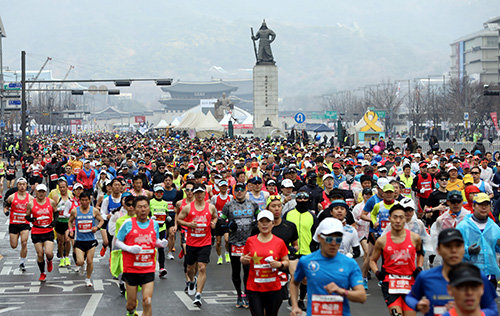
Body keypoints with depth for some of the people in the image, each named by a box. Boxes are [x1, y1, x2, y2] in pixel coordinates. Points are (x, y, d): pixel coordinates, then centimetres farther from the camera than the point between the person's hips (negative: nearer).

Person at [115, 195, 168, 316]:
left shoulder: (154, 224, 5)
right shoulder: (128, 223, -5)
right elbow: (117, 241, 1)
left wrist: (161, 243, -3)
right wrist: (130, 248, -16)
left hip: (149, 269, 1)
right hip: (131, 269, -1)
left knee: (147, 301, -12)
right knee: (131, 303, 8)